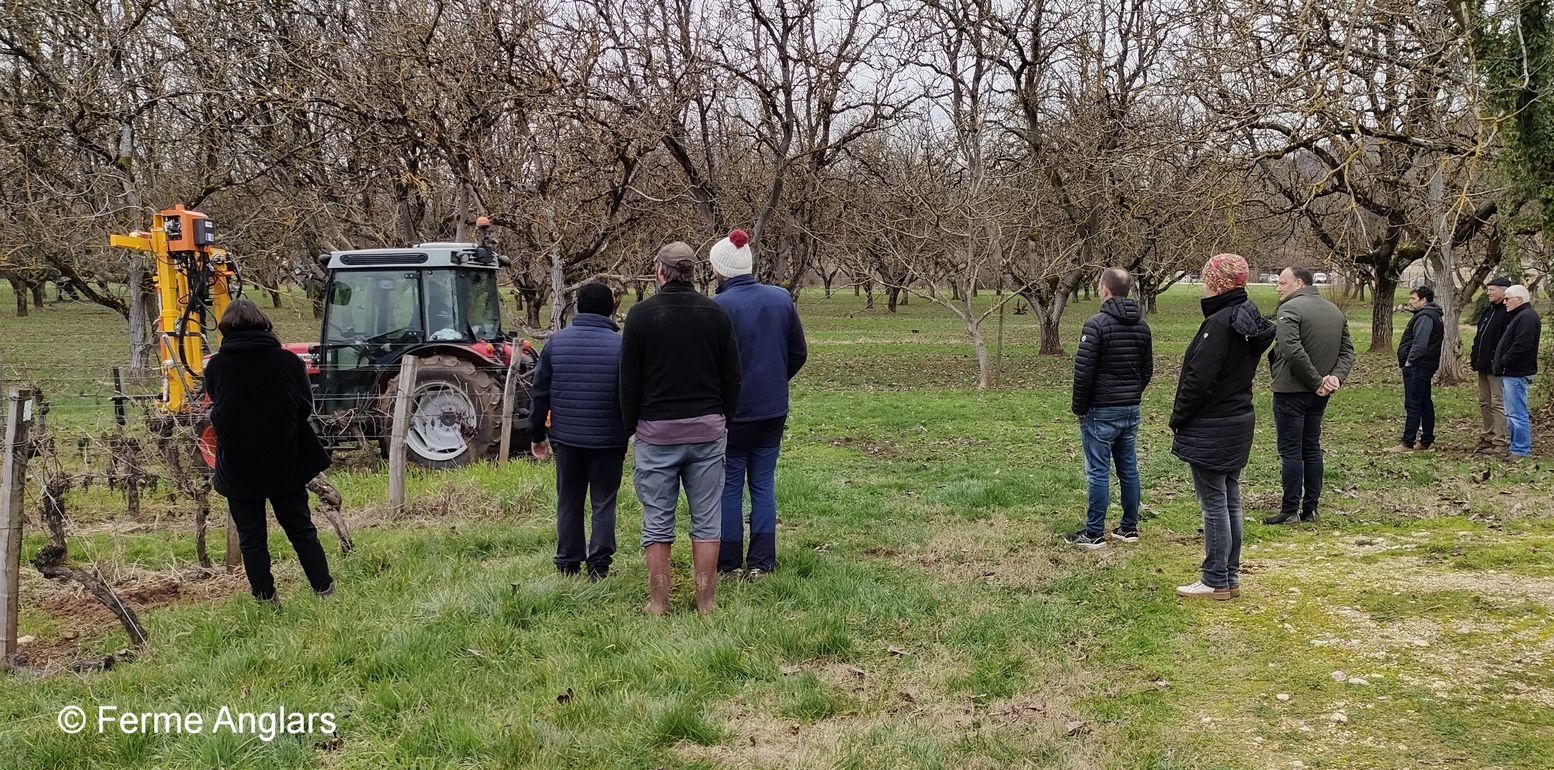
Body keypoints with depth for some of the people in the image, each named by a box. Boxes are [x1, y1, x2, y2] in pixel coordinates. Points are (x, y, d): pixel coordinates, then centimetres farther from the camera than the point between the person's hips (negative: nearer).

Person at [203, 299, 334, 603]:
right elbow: (306, 408, 1)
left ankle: (265, 597, 16)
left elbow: (217, 410, 5)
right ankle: (324, 589, 19)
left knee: (251, 538, 12)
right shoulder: (288, 361, -9)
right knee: (301, 530, 16)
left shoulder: (215, 366, -8)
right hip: (286, 464, 1)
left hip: (237, 467, -1)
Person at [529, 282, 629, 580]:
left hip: (566, 437, 2)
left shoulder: (556, 342, 0)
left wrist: (537, 435, 13)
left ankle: (567, 564, 18)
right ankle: (599, 564, 5)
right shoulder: (622, 344, -8)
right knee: (604, 502, 7)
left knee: (569, 501, 14)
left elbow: (540, 393, 5)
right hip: (608, 440, -2)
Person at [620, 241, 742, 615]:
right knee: (707, 520, 7)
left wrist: (631, 425, 11)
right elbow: (732, 377, 6)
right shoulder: (717, 314, 2)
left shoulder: (641, 314, -4)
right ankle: (706, 601, 11)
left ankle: (658, 603, 9)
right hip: (707, 429, 2)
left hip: (656, 430, -1)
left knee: (657, 523, 5)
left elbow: (629, 380, 0)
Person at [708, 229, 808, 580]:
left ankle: (729, 563, 14)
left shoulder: (718, 307, -17)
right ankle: (761, 563, 14)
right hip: (774, 408, 5)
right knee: (763, 484, 12)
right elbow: (799, 353, 7)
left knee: (729, 487, 7)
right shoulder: (782, 299, 0)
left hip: (733, 410, -4)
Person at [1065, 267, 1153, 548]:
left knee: (1098, 472, -2)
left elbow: (1083, 371, -17)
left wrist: (1079, 407, -5)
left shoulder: (1096, 324, -15)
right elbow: (1147, 369, 14)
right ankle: (1129, 527, 20)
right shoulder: (1142, 325, 8)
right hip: (1131, 409, 7)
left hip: (1101, 411, -7)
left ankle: (1094, 533, 2)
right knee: (1129, 468, 13)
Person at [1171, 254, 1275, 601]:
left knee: (1214, 504, -1)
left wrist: (1177, 420, -10)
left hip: (1211, 429, -9)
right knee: (1231, 500, 14)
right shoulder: (1249, 320, 8)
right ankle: (1231, 577, 23)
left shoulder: (1219, 323, -21)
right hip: (1240, 421, 9)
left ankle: (1216, 581, 7)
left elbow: (1199, 379, -22)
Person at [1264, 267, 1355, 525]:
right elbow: (1348, 351, 9)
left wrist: (1316, 381, -19)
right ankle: (1310, 509, 19)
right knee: (1312, 448, 15)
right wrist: (1335, 377, -5)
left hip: (1291, 391, -8)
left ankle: (1290, 511, 0)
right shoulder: (1335, 311, 12)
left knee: (1290, 451, -2)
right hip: (1319, 395, 8)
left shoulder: (1289, 310, -14)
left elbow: (1292, 350, -26)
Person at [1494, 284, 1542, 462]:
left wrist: (1502, 363, -15)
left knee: (1517, 414, -7)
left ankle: (1520, 450, -3)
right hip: (1511, 373, 11)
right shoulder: (1519, 316, 19)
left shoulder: (1527, 318, -15)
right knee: (1512, 413, 15)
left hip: (1516, 374, -11)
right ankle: (1518, 447, 22)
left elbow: (1521, 346, -24)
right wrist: (1501, 365, 13)